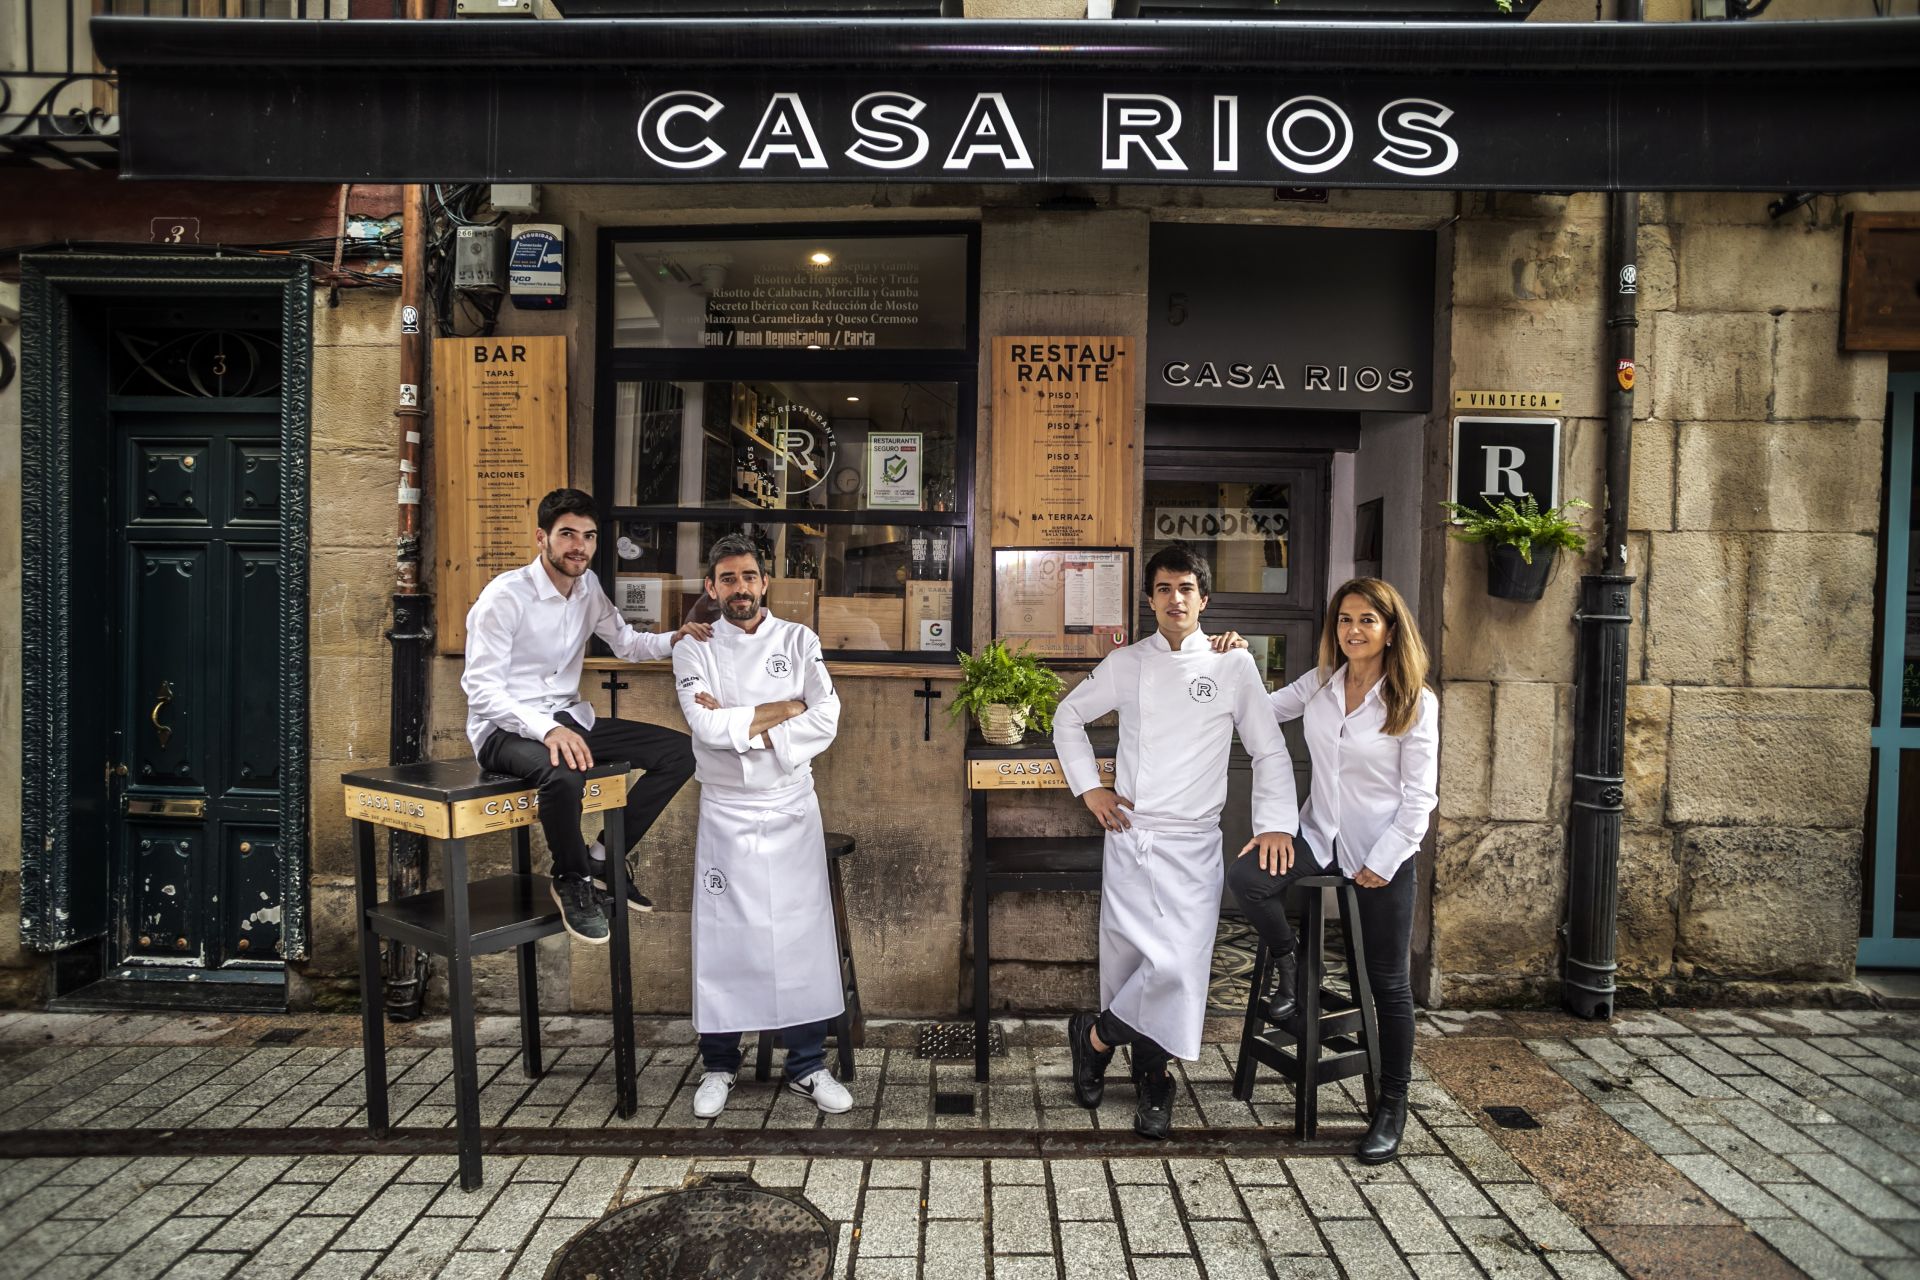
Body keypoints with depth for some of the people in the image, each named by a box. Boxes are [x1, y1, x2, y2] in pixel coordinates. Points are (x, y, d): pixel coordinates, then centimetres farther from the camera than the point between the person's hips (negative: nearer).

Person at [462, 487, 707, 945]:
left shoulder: (588, 587, 3)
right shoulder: (504, 596, -17)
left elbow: (626, 643, 13)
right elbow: (482, 689, -21)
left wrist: (675, 639, -9)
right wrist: (546, 729, -37)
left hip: (568, 718, 7)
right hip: (505, 727, -7)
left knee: (679, 752, -5)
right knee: (564, 772, -41)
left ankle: (604, 857, 4)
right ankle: (572, 880, -10)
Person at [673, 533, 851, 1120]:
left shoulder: (798, 641, 2)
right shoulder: (695, 649, 0)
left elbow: (825, 721, -10)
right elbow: (709, 727, -16)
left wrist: (740, 725, -15)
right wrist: (783, 708, -11)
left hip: (792, 808, 1)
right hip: (726, 812, 0)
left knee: (803, 933, 4)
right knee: (722, 938, 5)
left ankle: (808, 1065, 19)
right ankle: (718, 1066, 24)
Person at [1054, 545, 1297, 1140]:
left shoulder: (1233, 664, 1)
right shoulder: (1127, 664, 5)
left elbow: (1269, 750, 5)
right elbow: (1068, 717, 16)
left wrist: (1274, 823, -6)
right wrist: (1089, 786, 6)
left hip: (1193, 844, -1)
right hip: (1128, 836, 1)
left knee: (1180, 962, -11)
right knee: (1128, 957, 4)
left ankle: (1098, 1036, 14)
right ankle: (1151, 1080, 27)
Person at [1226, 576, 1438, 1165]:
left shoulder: (1416, 702, -9)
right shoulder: (1320, 684, 3)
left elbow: (1419, 796, -9)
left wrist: (1383, 861, -13)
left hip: (1384, 850, -3)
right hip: (1321, 834, 4)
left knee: (1388, 982, 5)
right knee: (1245, 877, -25)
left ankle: (1392, 1106, 24)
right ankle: (1290, 973, 4)